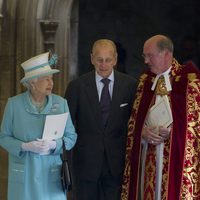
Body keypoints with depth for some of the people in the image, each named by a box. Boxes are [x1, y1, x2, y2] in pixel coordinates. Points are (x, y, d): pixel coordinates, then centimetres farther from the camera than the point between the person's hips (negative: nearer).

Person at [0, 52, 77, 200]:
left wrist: (54, 145, -15)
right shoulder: (14, 104, -2)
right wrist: (25, 146, -15)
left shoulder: (61, 103, 1)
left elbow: (71, 137, 3)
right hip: (23, 174, -1)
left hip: (52, 174, 1)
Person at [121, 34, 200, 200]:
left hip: (176, 155, -5)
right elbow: (135, 117, 14)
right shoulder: (145, 81, 12)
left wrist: (172, 131, -14)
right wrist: (143, 131, -6)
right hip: (148, 156, 5)